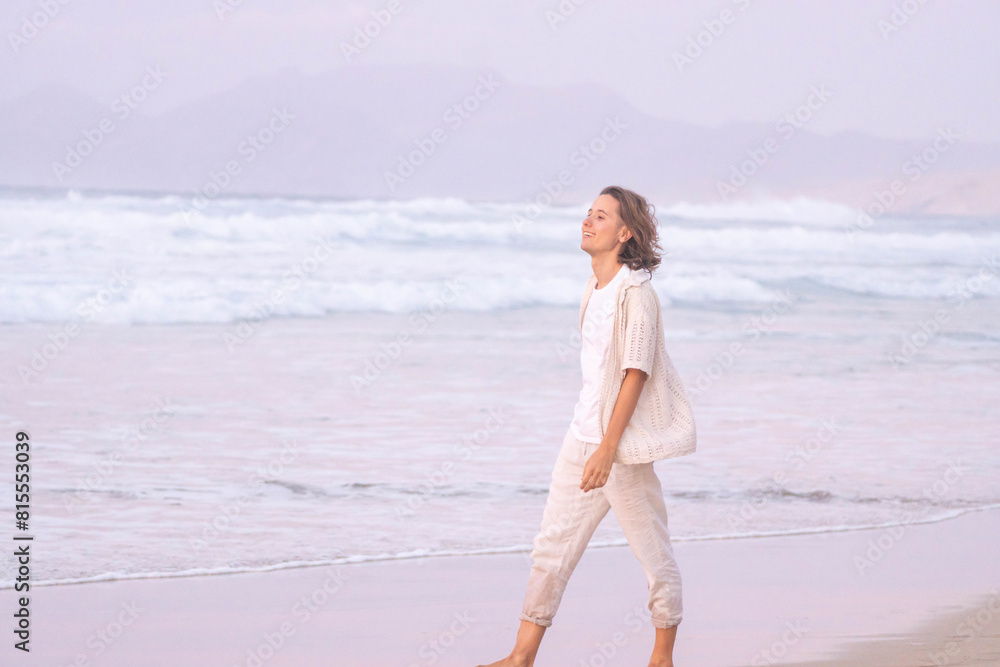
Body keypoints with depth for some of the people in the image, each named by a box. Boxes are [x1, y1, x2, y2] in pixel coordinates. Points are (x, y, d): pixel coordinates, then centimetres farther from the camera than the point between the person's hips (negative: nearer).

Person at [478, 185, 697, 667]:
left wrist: (608, 449, -21)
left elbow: (636, 373, -18)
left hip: (624, 441, -8)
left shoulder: (635, 293, -14)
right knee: (551, 546, 6)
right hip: (585, 430, 8)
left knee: (653, 552, 3)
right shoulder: (596, 288, 11)